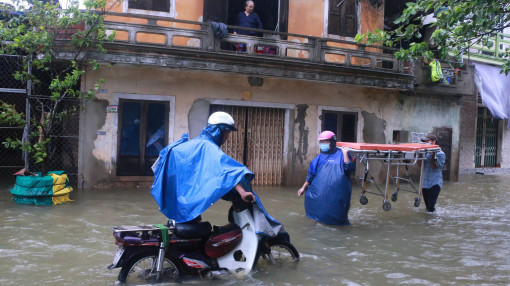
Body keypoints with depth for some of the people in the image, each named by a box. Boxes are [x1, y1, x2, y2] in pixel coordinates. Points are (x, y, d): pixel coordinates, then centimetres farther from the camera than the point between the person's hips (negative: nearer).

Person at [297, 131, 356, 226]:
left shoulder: (340, 154, -1)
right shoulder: (320, 158, 12)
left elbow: (350, 169, -13)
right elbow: (311, 175, 16)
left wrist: (345, 153, -16)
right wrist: (304, 187, 15)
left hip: (337, 192, -4)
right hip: (320, 192, 4)